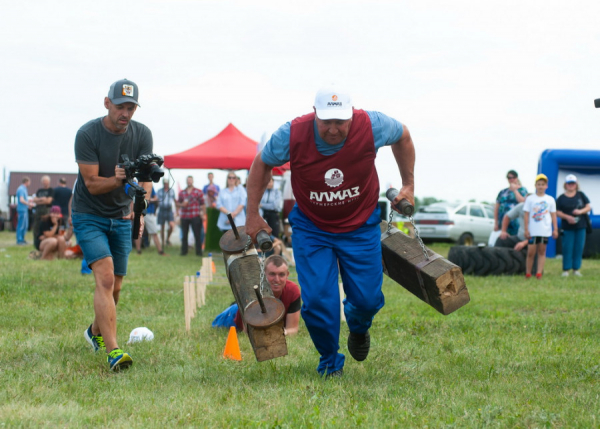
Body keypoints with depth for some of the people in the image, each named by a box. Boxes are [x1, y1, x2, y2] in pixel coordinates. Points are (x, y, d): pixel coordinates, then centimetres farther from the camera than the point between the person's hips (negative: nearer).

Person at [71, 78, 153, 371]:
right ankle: (112, 351, -28)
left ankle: (96, 332, 38)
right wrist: (117, 180, -38)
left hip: (122, 218, 5)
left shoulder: (142, 134, -4)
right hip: (89, 216, -5)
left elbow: (146, 181, -10)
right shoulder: (87, 134, -16)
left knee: (114, 287, 9)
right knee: (105, 277, -21)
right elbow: (92, 184, -18)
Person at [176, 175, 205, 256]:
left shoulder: (198, 192, 5)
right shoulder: (182, 193, 12)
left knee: (197, 235, -4)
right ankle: (184, 251, 12)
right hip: (184, 216, 3)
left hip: (195, 216, -3)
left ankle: (199, 252, -1)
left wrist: (202, 214, -3)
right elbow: (178, 203, 16)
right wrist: (182, 204, -6)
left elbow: (202, 204, 4)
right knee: (184, 235, 5)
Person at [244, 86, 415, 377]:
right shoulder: (291, 135, -24)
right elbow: (262, 165, -2)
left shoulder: (372, 126, -23)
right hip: (311, 229, -1)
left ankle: (358, 328, 42)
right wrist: (252, 216, 0)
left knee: (367, 299, 2)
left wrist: (408, 186, 5)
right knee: (317, 300, -11)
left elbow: (403, 137, 2)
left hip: (361, 227, 1)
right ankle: (330, 364, 16)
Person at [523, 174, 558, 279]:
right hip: (533, 230, -1)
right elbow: (526, 214, 3)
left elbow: (553, 215, 10)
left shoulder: (550, 199, 8)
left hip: (545, 230, 1)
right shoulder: (530, 199, 4)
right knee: (531, 252, -4)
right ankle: (528, 273, 3)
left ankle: (539, 273, 0)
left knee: (542, 251, 2)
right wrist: (526, 229, -3)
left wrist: (555, 229, 5)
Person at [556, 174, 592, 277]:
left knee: (579, 248, 3)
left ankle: (576, 269, 11)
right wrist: (567, 217, -18)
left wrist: (581, 211, -11)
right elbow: (557, 212, -2)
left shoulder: (581, 195, 8)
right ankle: (566, 269, 0)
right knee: (567, 248, -5)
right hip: (567, 227, -2)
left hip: (580, 227, 2)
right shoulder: (561, 198, 1)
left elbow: (588, 207, 8)